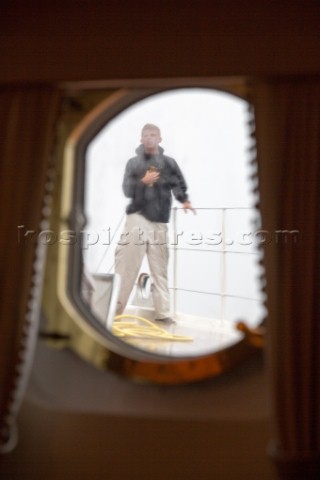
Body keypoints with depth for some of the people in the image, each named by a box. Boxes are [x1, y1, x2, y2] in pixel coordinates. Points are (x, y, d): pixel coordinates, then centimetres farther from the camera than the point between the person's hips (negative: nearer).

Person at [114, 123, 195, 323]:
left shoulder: (169, 162, 11)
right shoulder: (134, 162, 9)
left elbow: (179, 183, 9)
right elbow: (127, 190, 2)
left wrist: (184, 200, -11)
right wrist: (143, 181, -16)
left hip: (159, 222, 1)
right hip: (137, 218, -1)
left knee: (160, 268, 2)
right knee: (126, 262, -6)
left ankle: (163, 312, 4)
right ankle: (115, 305, 0)